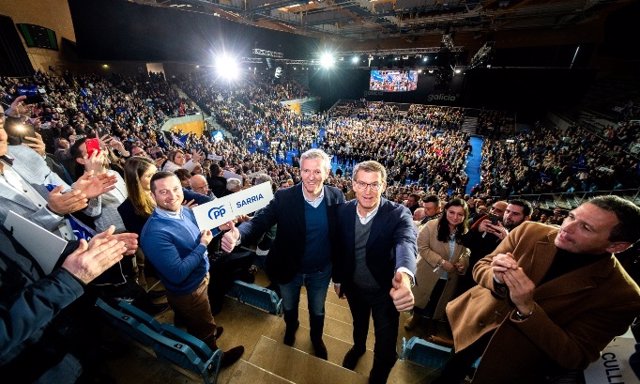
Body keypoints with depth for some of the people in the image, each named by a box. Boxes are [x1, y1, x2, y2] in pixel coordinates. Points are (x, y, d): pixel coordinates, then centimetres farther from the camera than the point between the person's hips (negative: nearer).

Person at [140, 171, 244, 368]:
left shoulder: (185, 211, -8)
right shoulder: (154, 233, -33)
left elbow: (198, 236, 9)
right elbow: (177, 274, -32)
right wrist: (203, 245, -25)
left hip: (200, 278, 7)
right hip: (188, 292, -6)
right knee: (205, 329, 20)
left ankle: (208, 332, 61)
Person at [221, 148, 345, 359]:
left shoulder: (337, 197, -18)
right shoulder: (284, 197, -21)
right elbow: (259, 221, -29)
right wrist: (238, 234, -50)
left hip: (321, 271, 0)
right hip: (289, 269, 0)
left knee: (317, 311, 29)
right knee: (289, 308, 31)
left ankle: (316, 338, 63)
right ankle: (291, 327, 68)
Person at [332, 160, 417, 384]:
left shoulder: (398, 214, -25)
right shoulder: (343, 211, -15)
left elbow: (406, 243, -45)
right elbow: (338, 248, -2)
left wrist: (404, 275, -66)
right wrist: (337, 279, 7)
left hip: (385, 290, -2)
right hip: (354, 287, 3)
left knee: (386, 350, 14)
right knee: (359, 324, 32)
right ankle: (358, 347, 66)